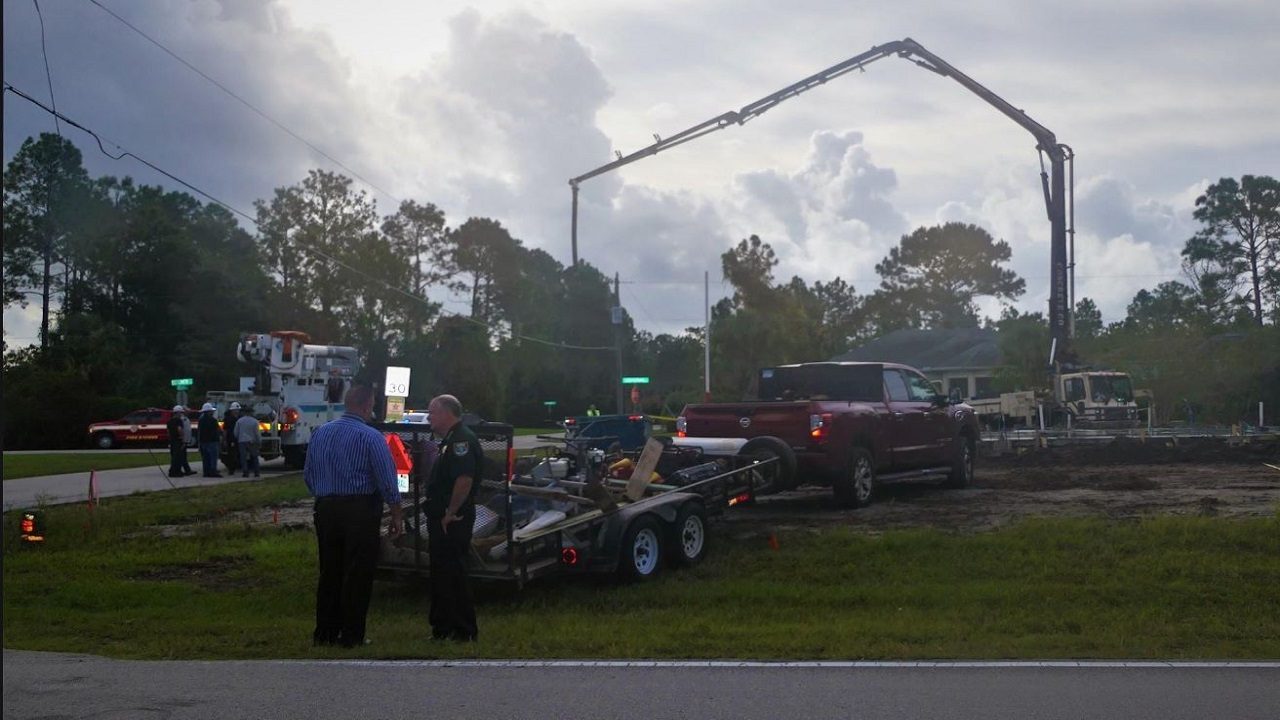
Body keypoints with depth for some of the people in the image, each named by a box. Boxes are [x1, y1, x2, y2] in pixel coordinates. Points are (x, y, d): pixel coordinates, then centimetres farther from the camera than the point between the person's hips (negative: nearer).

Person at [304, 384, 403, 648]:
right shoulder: (370, 437, -11)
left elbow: (308, 475, 11)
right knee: (357, 574, 3)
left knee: (329, 571, 13)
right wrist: (396, 516, -2)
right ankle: (351, 635, 6)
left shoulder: (320, 433, 6)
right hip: (359, 510, -5)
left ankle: (324, 633, 17)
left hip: (325, 509, 5)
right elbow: (387, 481, -11)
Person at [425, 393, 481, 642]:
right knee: (441, 573, 15)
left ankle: (464, 631, -2)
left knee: (453, 574, -7)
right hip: (442, 519, 11)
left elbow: (464, 479, -28)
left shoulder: (462, 439, -16)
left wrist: (451, 513, -24)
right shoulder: (451, 440, 18)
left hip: (453, 521, -11)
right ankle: (443, 628, 23)